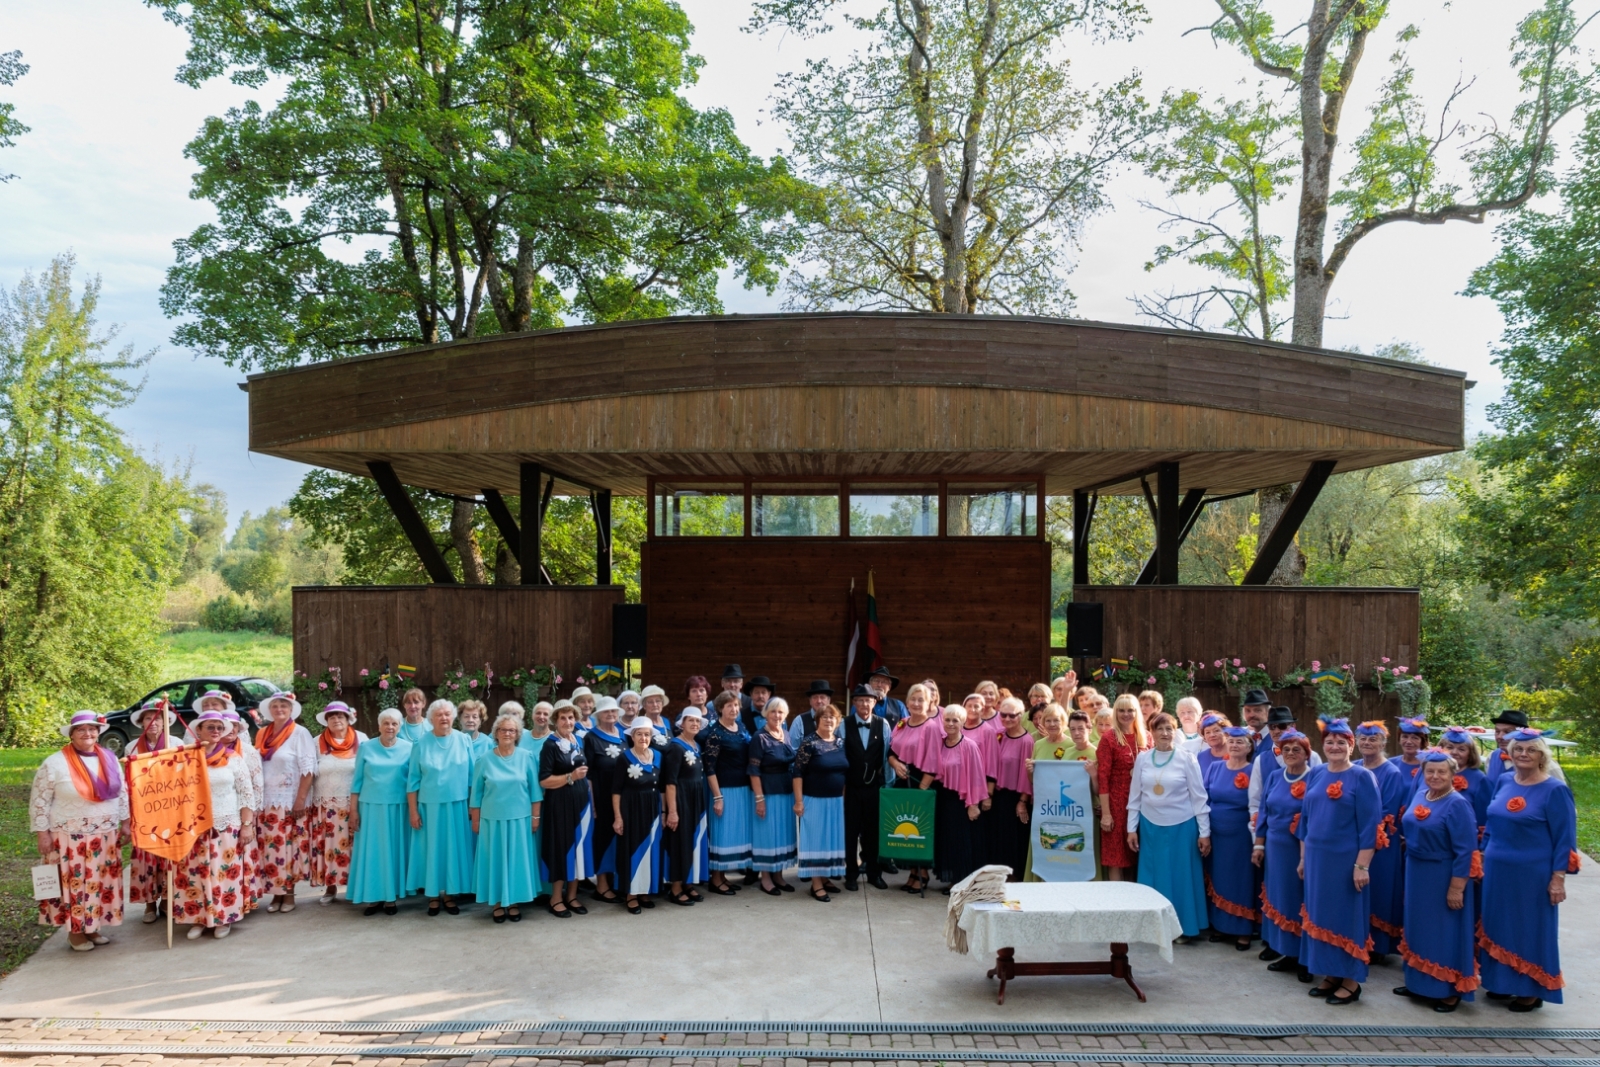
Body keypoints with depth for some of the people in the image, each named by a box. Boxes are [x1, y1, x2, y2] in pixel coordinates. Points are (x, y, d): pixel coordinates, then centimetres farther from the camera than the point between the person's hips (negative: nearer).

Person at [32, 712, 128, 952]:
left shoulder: (110, 758, 4)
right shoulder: (55, 763, -10)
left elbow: (122, 792, 11)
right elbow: (39, 801, -6)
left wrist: (124, 822, 8)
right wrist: (42, 833, -9)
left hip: (105, 836, 4)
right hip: (69, 838, -4)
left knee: (100, 882, 9)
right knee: (73, 883, 1)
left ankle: (94, 926, 22)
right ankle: (75, 931, 14)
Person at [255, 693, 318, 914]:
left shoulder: (300, 733, -6)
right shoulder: (262, 735, 12)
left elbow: (308, 769, -10)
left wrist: (300, 800, -16)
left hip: (290, 801, -5)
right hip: (266, 801, 5)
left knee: (289, 848, -2)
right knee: (270, 849, 4)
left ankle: (289, 893, 7)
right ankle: (276, 893, 12)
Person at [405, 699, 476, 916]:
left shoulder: (464, 740, 0)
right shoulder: (421, 744, -1)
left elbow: (472, 776, 3)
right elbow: (413, 780, 0)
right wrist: (413, 811, -3)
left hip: (458, 806, 1)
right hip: (430, 806, -1)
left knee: (454, 849, 6)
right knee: (432, 849, 5)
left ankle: (449, 895, 17)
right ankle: (433, 896, 16)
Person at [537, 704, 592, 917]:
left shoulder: (580, 742, 9)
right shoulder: (550, 745, -9)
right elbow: (544, 781, -15)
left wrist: (592, 803, 14)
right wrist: (571, 776, -23)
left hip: (581, 802, 6)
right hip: (560, 805, -6)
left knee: (579, 847, 8)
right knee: (561, 847, -1)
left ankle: (571, 896, 19)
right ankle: (556, 899, 12)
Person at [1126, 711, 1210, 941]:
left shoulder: (1187, 759, -6)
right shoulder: (1142, 758, 1)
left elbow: (1199, 797, -4)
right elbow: (1135, 795, 6)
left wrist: (1204, 832, -6)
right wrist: (1131, 828, 5)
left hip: (1182, 827, -2)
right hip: (1150, 826, 3)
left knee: (1181, 877, 4)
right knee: (1153, 877, 8)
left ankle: (1184, 928, 17)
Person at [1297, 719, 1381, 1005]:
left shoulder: (1362, 777, -8)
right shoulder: (1315, 775, 7)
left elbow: (1369, 824, -11)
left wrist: (1362, 865, -15)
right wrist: (1303, 857, 12)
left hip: (1345, 860, -6)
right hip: (1317, 858, 6)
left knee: (1346, 915, 2)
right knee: (1321, 914, 11)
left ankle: (1351, 980, 14)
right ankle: (1331, 974, 23)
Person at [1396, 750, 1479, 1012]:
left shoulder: (1457, 804, -17)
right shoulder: (1419, 795, 4)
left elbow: (1465, 851, -19)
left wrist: (1456, 887, -20)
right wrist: (1411, 870, 16)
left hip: (1443, 877, -7)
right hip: (1416, 873, 7)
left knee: (1444, 932, 4)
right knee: (1419, 928, 16)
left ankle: (1450, 990, 17)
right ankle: (1419, 982, 30)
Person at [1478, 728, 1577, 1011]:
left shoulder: (1554, 790, -11)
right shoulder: (1504, 781, 5)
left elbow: (1565, 838, -11)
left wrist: (1558, 878, -14)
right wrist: (1484, 857, 14)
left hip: (1531, 875, -6)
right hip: (1498, 872, 6)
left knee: (1530, 929, 6)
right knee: (1500, 926, 14)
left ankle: (1532, 991, 20)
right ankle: (1504, 982, 28)